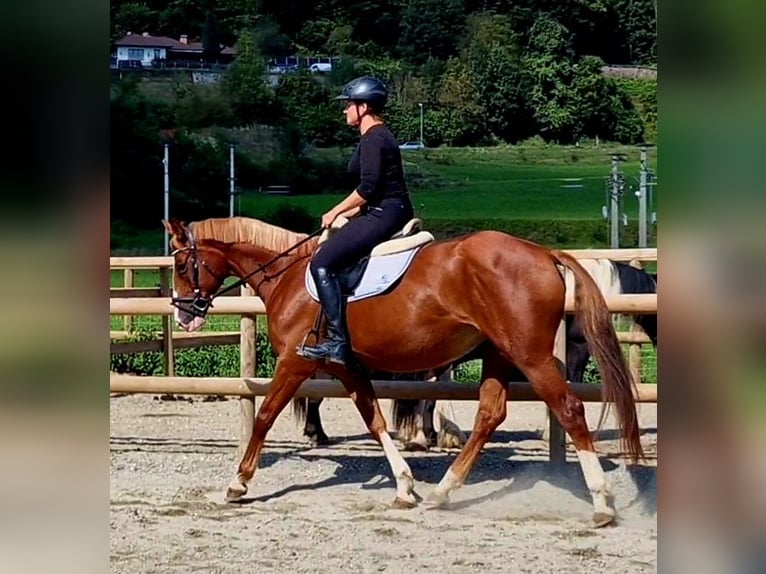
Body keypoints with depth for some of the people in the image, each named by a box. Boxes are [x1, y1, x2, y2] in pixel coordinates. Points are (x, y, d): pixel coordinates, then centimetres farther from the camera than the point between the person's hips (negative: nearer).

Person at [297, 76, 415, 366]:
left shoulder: (373, 140, -13)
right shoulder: (378, 136, 19)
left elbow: (368, 188, -21)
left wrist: (336, 212, -10)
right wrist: (350, 212, 16)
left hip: (383, 216, -12)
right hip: (387, 213, 12)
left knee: (322, 264, -18)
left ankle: (336, 342, -24)